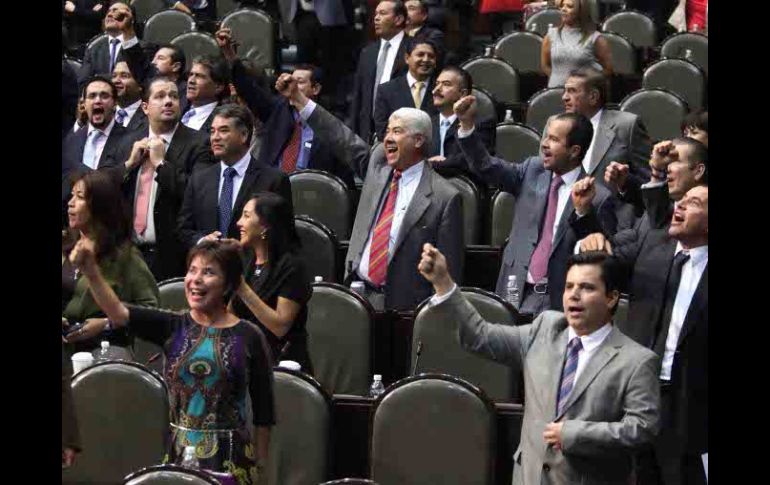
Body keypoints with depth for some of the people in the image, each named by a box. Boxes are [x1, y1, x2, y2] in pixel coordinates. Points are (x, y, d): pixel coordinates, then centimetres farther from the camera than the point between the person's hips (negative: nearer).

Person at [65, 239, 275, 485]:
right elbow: (118, 313, -17)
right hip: (178, 451, 2)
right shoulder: (172, 327, 1)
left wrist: (260, 465, -1)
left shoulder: (248, 337, -4)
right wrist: (91, 272, -32)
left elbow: (263, 411, 0)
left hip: (230, 455, -2)